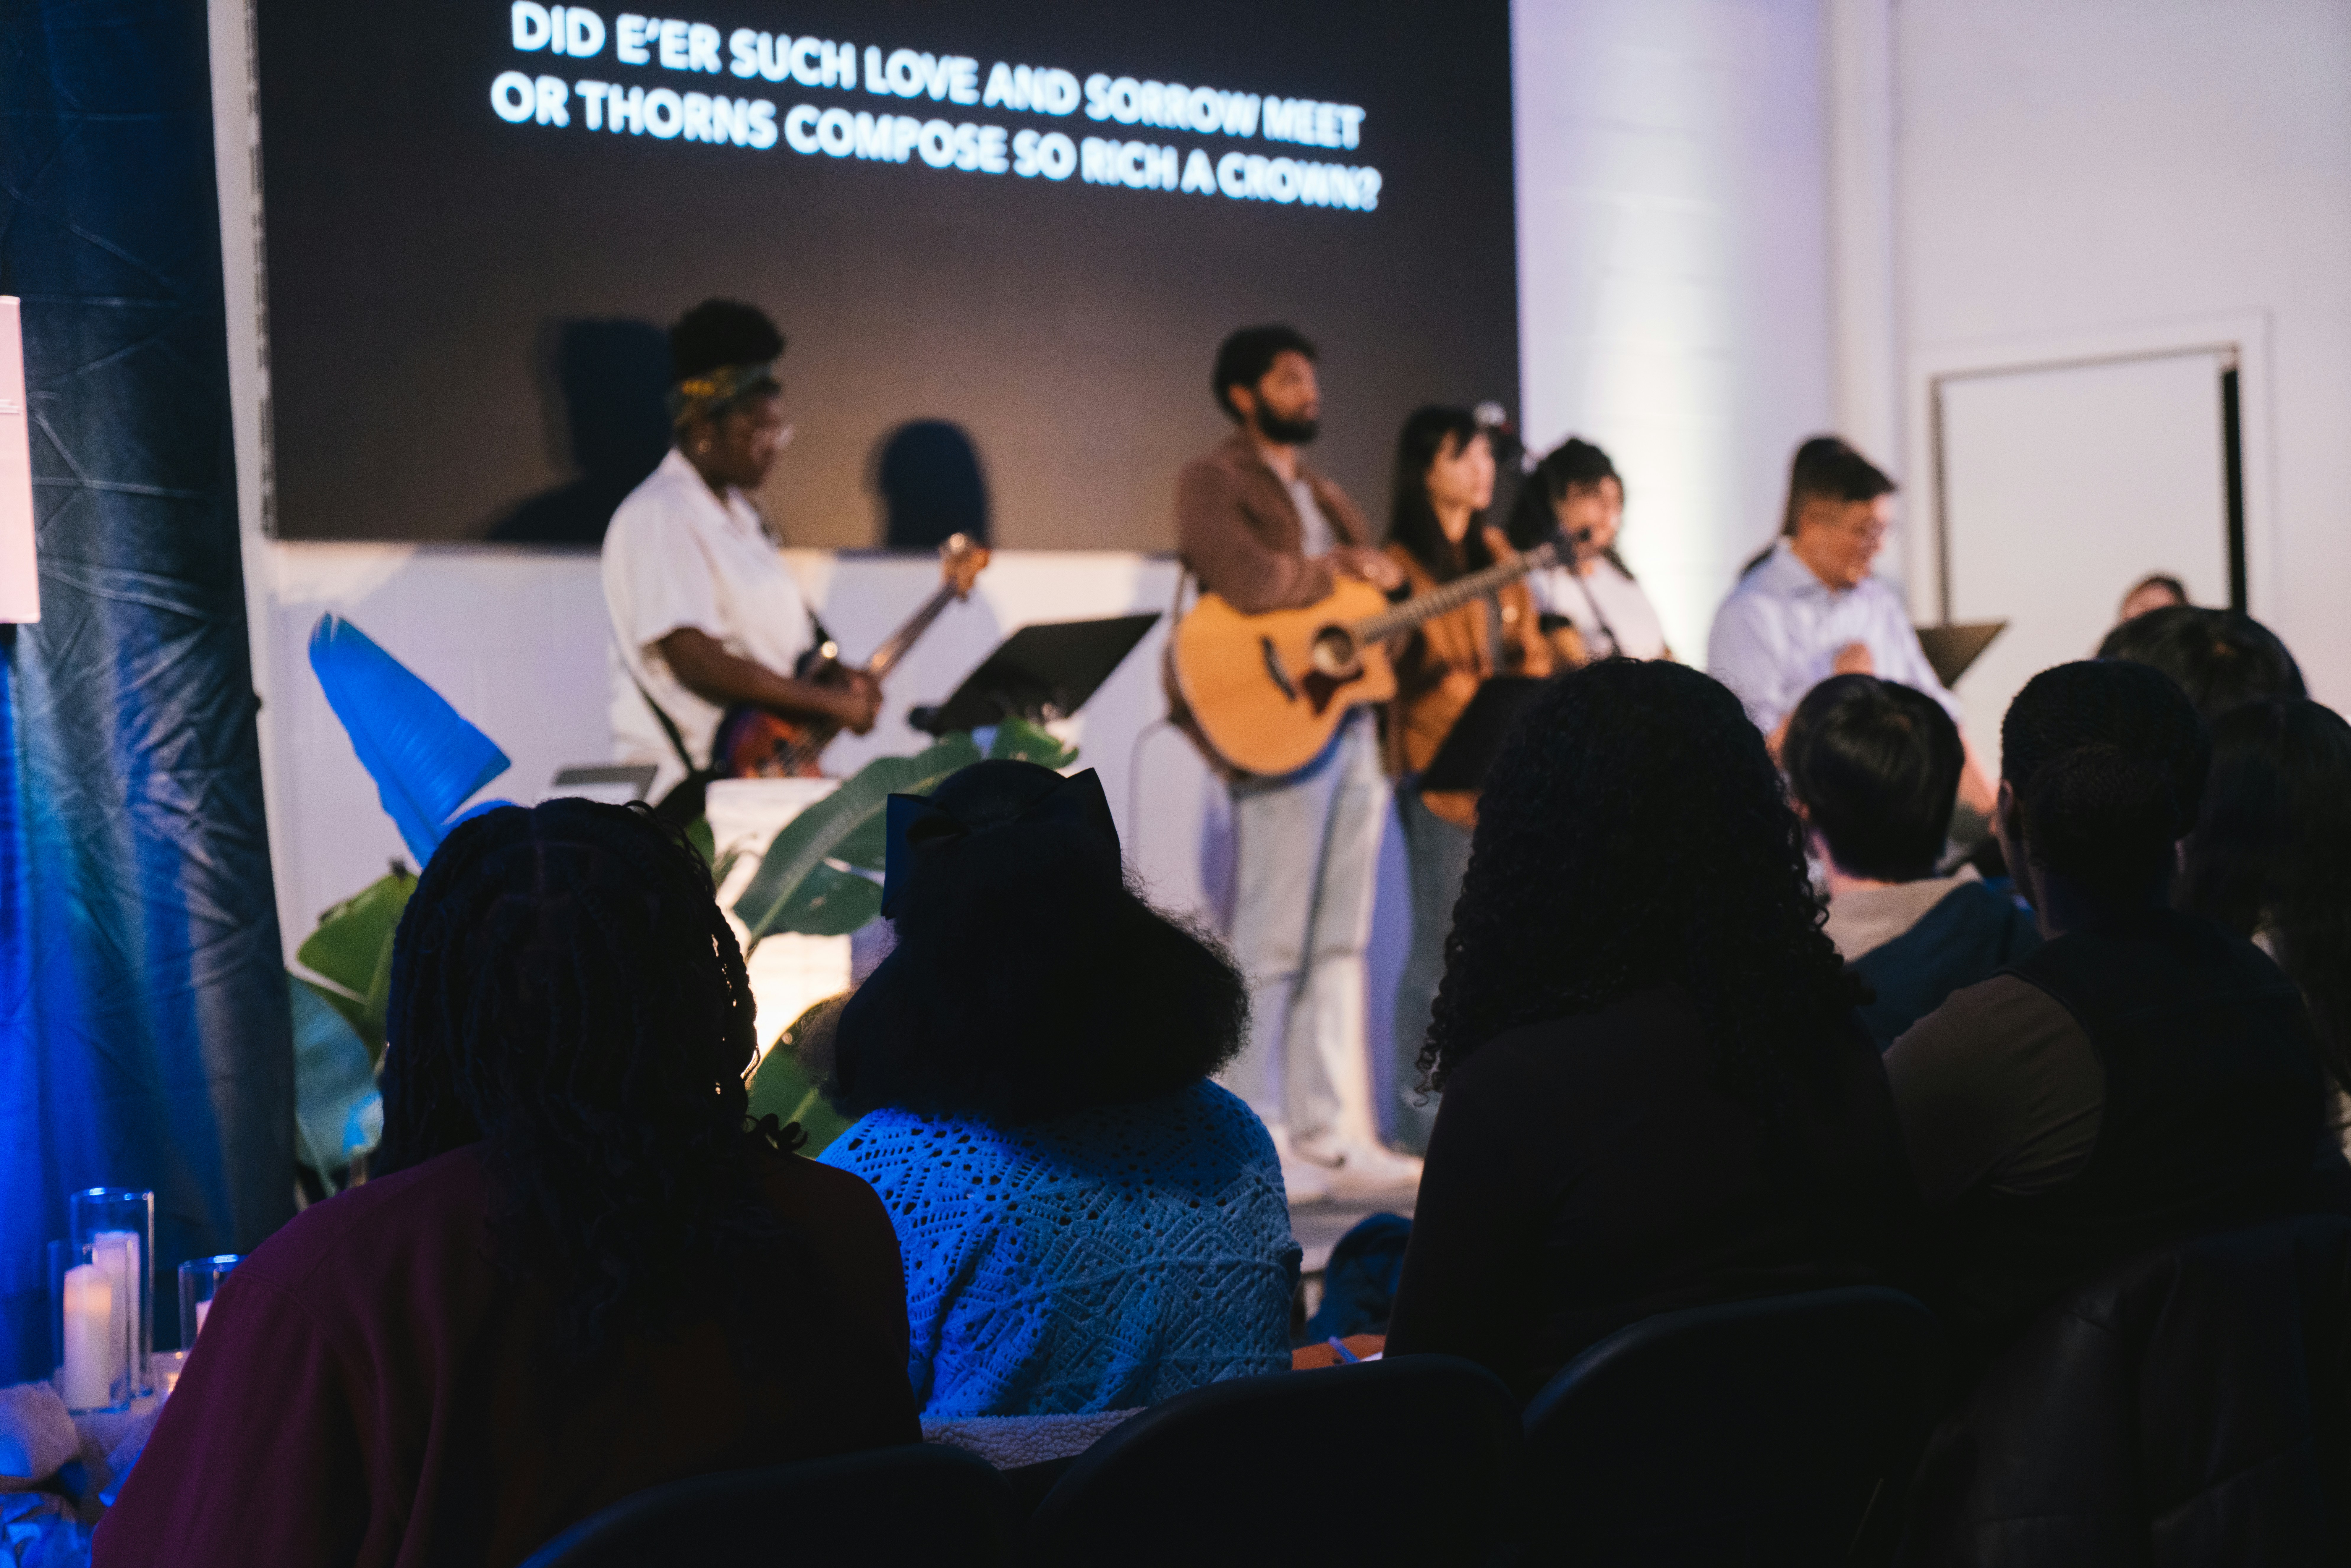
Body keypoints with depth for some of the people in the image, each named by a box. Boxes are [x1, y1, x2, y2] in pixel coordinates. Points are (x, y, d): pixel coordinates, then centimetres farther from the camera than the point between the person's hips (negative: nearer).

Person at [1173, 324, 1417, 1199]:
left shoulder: (1324, 496, 24)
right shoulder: (1214, 483, -2)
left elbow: (1382, 587, 21)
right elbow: (1246, 580, -19)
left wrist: (1387, 582, -1)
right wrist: (1337, 571, -6)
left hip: (1355, 723, 8)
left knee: (1339, 941, 8)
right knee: (1271, 944, -6)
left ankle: (1332, 1134, 11)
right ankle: (1254, 1148, -2)